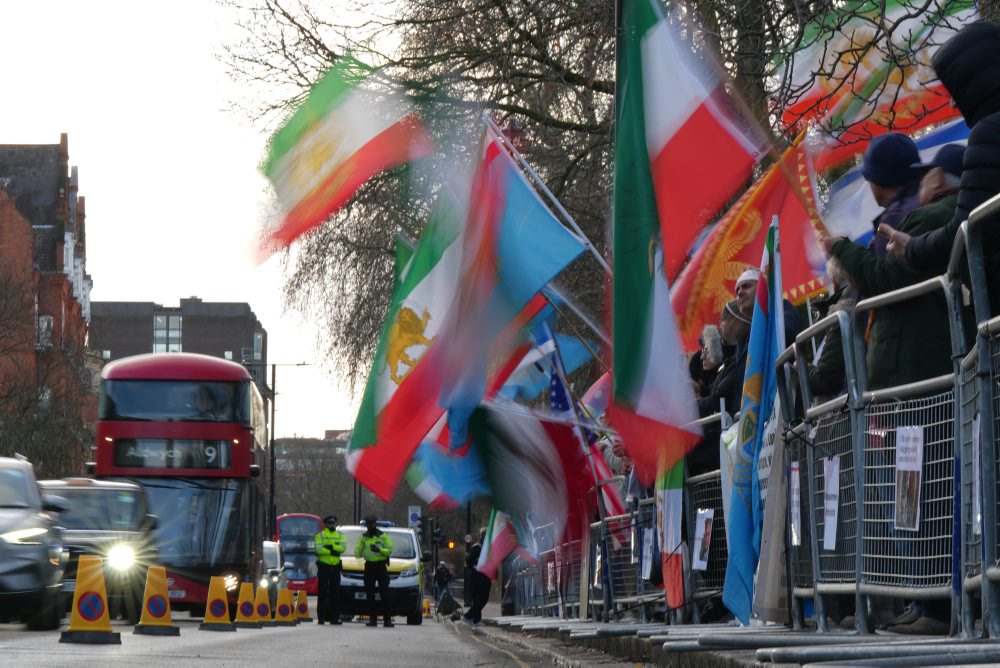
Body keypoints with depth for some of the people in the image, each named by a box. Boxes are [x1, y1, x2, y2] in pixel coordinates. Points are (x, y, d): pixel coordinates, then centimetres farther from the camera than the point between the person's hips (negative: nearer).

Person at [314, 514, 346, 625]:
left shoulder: (339, 535, 14)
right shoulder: (320, 535, 3)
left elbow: (343, 547, -3)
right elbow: (318, 549, -12)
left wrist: (331, 546, -16)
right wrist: (333, 551, -14)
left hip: (335, 566, 4)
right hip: (323, 566, -3)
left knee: (335, 593, 4)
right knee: (322, 593, -4)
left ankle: (334, 617, 7)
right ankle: (321, 617, -4)